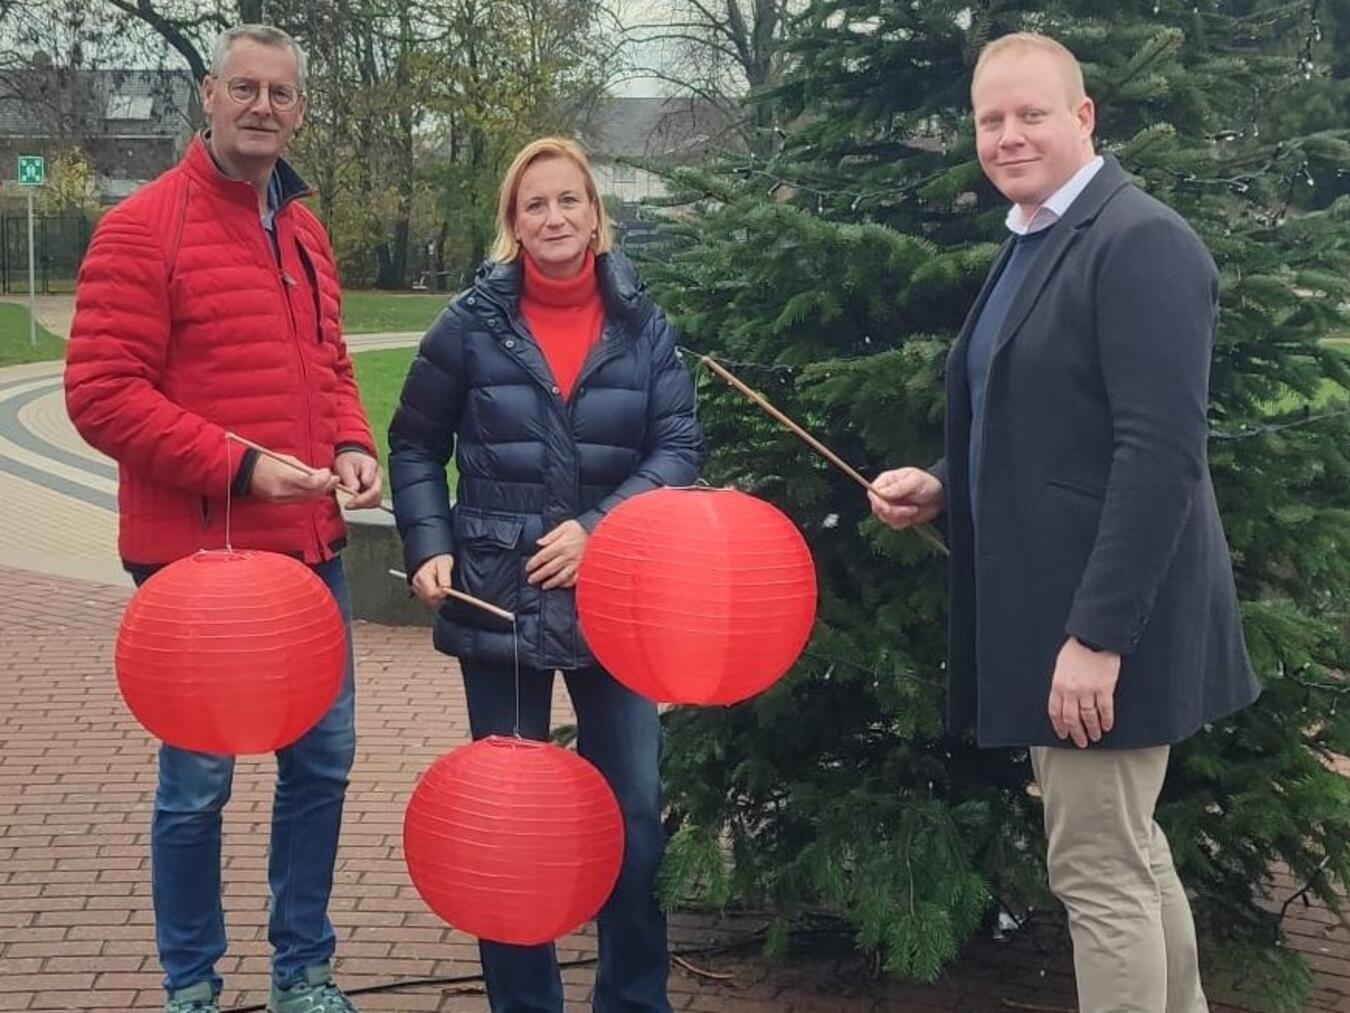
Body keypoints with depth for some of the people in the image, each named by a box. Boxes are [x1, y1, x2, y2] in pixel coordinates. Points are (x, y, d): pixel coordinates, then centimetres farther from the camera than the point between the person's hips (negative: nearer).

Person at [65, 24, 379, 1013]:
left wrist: (351, 443, 1)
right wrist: (237, 465, -20)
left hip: (309, 548, 7)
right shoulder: (142, 226, -10)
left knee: (322, 759, 13)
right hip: (197, 555, -7)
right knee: (197, 780, 3)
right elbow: (102, 393, -15)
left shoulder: (302, 230, 11)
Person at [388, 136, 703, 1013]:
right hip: (499, 597, 0)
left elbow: (679, 448, -3)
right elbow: (416, 447, 7)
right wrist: (430, 547, -6)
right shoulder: (472, 323, -1)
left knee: (634, 810, 4)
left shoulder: (644, 325, 0)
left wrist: (598, 527, -16)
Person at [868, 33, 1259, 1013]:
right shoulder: (1032, 244, 14)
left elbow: (1161, 452, -23)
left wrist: (1097, 634, -25)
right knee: (1131, 853, 18)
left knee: (1098, 870, -2)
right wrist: (945, 489, 6)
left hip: (1102, 621, -9)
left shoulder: (1142, 241, -16)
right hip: (1051, 609, 9)